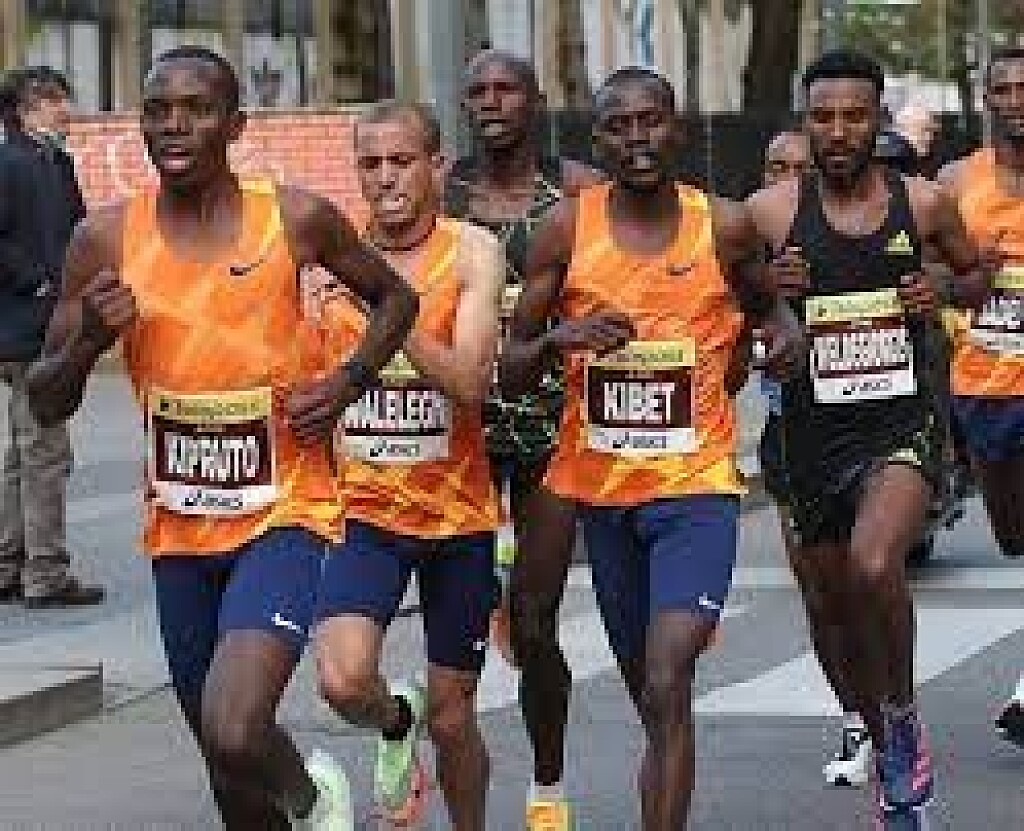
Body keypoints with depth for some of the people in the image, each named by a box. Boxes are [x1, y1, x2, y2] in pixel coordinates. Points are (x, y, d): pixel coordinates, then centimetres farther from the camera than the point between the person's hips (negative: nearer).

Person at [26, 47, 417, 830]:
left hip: (282, 513, -3)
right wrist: (89, 340, -18)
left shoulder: (297, 219, -9)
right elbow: (46, 405, 2)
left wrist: (347, 382, -7)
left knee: (234, 733, -23)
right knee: (226, 763, 14)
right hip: (178, 527, 4)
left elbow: (395, 299, 10)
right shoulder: (105, 239, -4)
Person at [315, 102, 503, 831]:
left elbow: (469, 383, -21)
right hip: (366, 505, 1)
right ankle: (396, 725, 13)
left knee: (452, 716, 9)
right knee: (344, 682, -22)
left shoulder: (472, 252, -8)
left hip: (458, 509, -1)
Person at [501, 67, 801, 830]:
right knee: (650, 693, 17)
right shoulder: (567, 229, -3)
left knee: (667, 687, -18)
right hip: (598, 487, 2)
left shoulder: (725, 227, -3)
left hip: (696, 486, -2)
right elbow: (511, 373, 0)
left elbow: (765, 304, 19)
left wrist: (786, 332, -5)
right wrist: (561, 338, -21)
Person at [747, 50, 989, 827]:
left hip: (902, 426, -2)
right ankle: (882, 741, 38)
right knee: (829, 604, 13)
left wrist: (944, 295, -5)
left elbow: (978, 275, 16)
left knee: (874, 566, -28)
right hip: (814, 434, 2)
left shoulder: (925, 202, -1)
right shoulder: (770, 211, -4)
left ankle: (903, 714, -4)